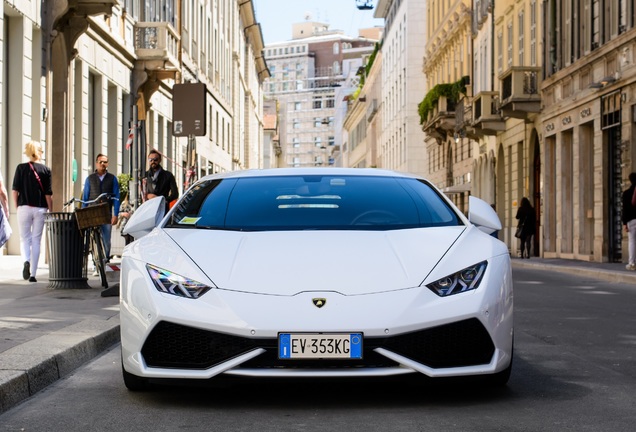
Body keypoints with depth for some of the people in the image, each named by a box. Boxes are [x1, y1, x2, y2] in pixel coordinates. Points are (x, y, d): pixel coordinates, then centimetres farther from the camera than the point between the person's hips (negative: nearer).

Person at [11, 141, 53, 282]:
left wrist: (17, 207, 9)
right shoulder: (45, 170, -2)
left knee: (25, 239, 11)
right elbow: (48, 194, -3)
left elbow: (15, 190, -2)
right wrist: (51, 211, 5)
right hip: (40, 209, 0)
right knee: (36, 241, 7)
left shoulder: (21, 168, -1)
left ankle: (26, 261, -17)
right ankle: (33, 274, 6)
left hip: (24, 207, 0)